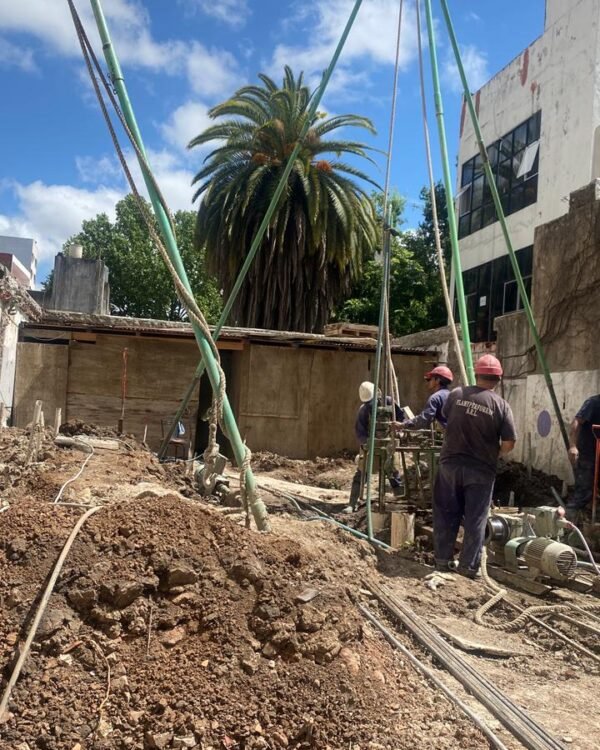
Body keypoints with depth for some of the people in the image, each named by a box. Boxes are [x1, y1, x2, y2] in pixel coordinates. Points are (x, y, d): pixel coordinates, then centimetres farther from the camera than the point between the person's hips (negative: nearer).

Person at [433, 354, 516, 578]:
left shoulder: (456, 394, -2)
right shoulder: (500, 405, -8)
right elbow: (509, 444, -8)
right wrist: (494, 454, 11)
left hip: (450, 463, 2)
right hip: (481, 470, -2)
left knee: (445, 514, 12)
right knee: (475, 520, 8)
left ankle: (442, 560, 20)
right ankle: (469, 566, 13)